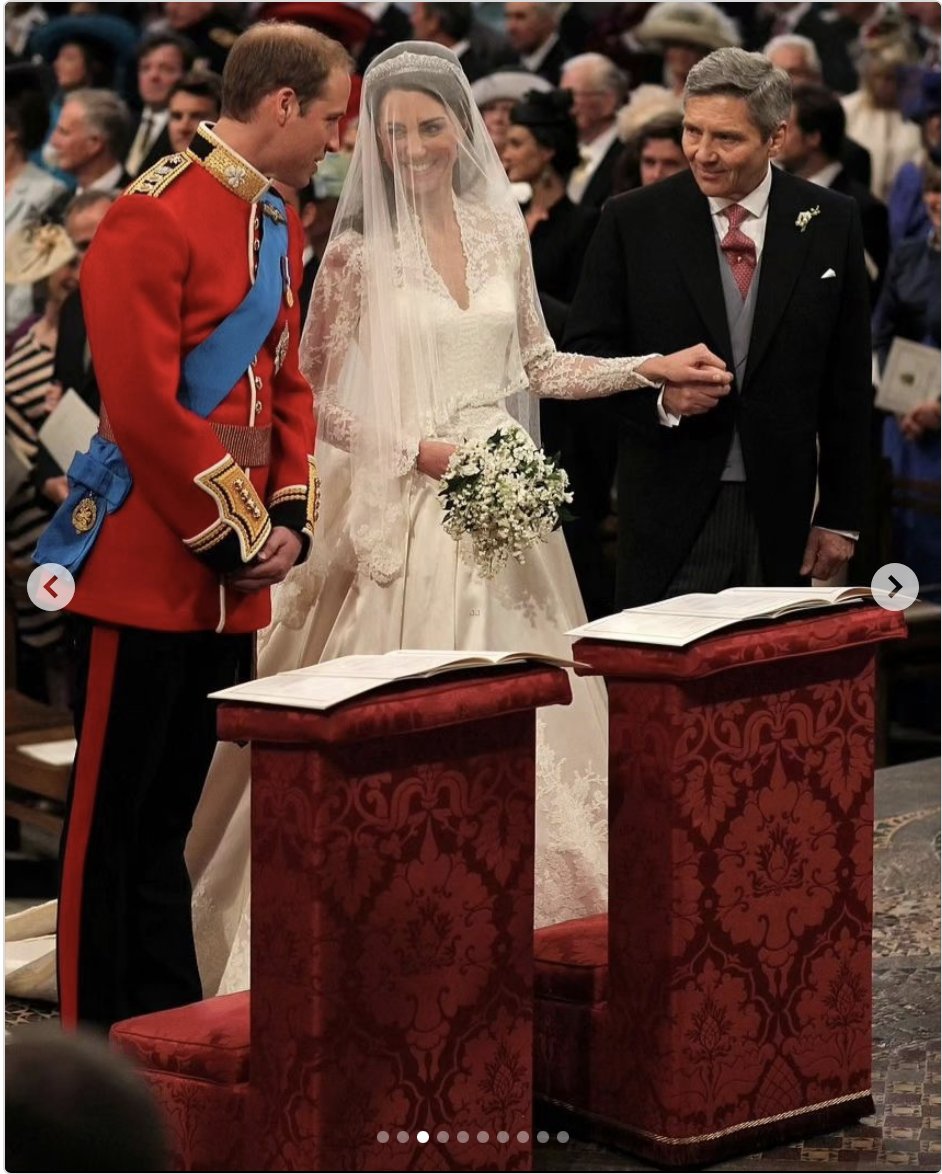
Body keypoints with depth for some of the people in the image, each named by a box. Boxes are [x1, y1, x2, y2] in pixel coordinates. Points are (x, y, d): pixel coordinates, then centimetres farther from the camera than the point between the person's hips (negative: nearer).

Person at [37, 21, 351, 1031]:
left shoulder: (281, 227, 13)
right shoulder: (153, 218, -14)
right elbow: (142, 408, -19)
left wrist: (290, 521, 4)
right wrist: (235, 536, -13)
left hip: (231, 582, 8)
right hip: (144, 571, -8)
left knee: (170, 820, 14)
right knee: (113, 821, 1)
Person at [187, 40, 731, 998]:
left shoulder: (499, 228, 7)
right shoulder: (358, 251, -8)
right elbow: (316, 403, -6)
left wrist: (651, 369, 9)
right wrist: (423, 451, -15)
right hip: (409, 514, -5)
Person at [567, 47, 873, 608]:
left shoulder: (831, 222, 3)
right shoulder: (633, 220, 0)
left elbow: (849, 383, 6)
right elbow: (588, 351, 3)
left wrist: (840, 518, 5)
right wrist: (659, 397, -18)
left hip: (780, 512, 1)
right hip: (670, 509, -1)